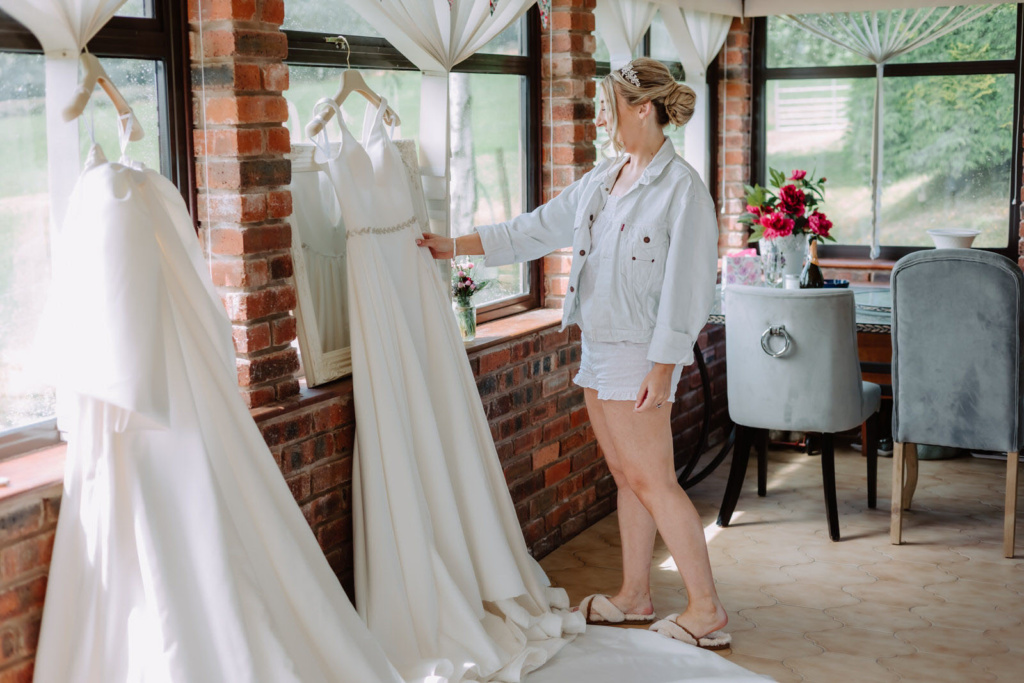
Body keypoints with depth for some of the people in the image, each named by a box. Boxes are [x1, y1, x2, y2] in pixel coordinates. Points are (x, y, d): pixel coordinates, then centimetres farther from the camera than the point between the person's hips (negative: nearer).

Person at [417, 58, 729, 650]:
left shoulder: (682, 189, -14)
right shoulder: (603, 179, 11)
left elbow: (687, 286, -16)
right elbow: (539, 229, 16)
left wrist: (663, 366, -18)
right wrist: (456, 246, 14)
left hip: (638, 355, -8)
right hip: (599, 345, 8)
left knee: (651, 480, -5)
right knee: (627, 477, 14)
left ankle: (708, 610, 6)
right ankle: (635, 595, 26)